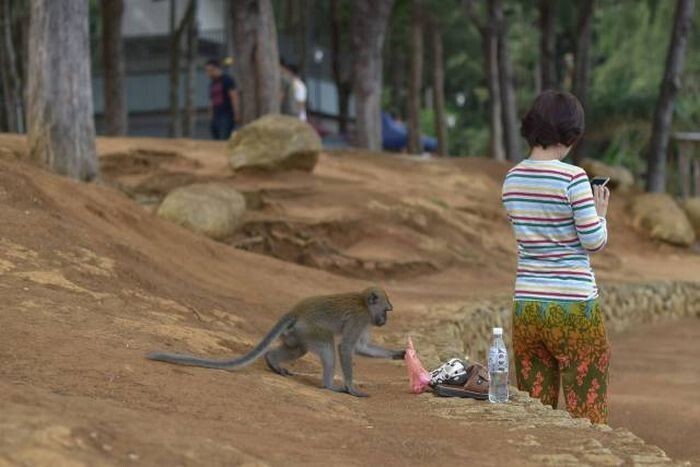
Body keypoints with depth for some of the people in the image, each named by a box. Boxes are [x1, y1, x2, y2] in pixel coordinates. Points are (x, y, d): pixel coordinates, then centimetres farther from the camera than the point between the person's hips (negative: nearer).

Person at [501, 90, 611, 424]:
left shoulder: (512, 179, 5)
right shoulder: (572, 177, -13)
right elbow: (594, 242, -10)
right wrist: (600, 211, 8)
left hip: (526, 305, 6)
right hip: (573, 307, -5)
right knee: (588, 414, 4)